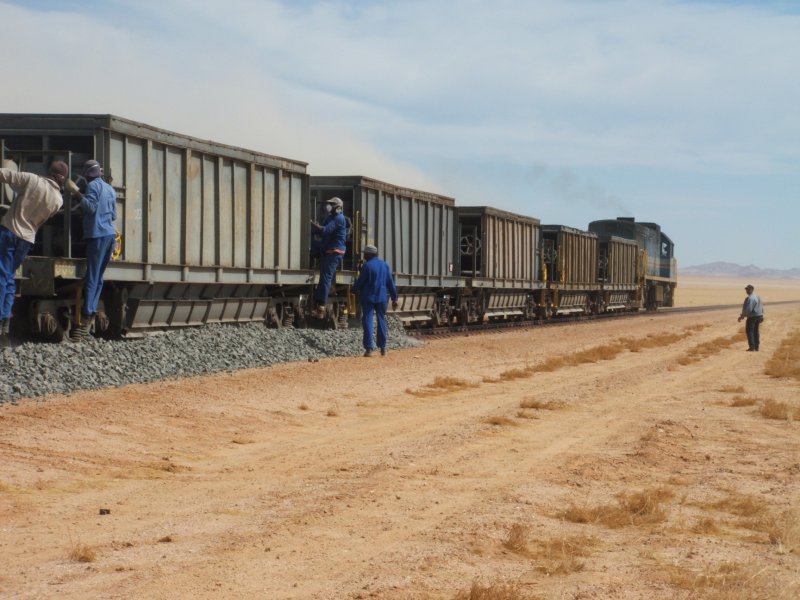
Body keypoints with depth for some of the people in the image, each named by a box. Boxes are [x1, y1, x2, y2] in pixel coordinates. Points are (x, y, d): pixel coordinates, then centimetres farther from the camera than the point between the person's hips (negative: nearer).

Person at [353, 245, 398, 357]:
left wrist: (354, 289, 14)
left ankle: (369, 348, -11)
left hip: (368, 298, -5)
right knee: (381, 320, 15)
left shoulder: (367, 266, -11)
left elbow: (360, 282, -8)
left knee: (367, 321, -3)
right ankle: (383, 347, 18)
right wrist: (394, 298, 12)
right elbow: (391, 283, 7)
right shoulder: (385, 265, 7)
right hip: (382, 298, 5)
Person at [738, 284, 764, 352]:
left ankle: (752, 347, -9)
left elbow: (748, 309, -25)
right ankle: (756, 347, 18)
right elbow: (761, 307, 18)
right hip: (758, 316, 9)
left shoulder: (750, 298, -19)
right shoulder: (757, 296, 13)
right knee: (756, 331, 14)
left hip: (752, 317, -9)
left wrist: (742, 316, -20)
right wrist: (761, 316, 24)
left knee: (749, 331, -4)